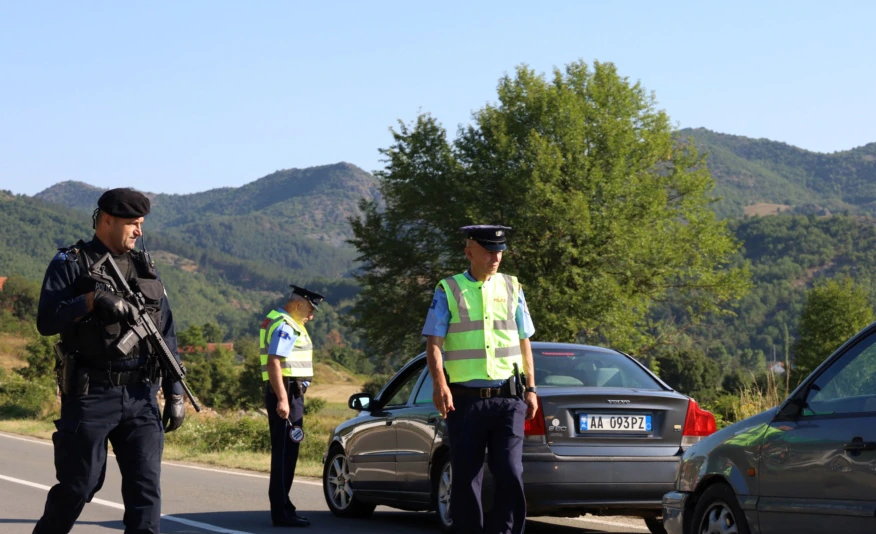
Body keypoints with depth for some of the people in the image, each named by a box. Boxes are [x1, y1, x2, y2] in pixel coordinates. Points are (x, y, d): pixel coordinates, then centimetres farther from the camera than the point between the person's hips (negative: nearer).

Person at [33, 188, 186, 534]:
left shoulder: (145, 268, 15)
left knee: (146, 486, -3)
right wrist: (93, 299, -23)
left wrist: (175, 392, 9)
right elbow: (46, 321, -11)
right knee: (77, 487, 3)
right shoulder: (71, 264, 0)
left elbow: (166, 335, 16)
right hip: (90, 397, -4)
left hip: (141, 397, 4)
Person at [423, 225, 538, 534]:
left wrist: (531, 389, 11)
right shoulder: (448, 291, 5)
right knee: (466, 478, 3)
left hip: (508, 400, 1)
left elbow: (524, 343, 17)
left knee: (511, 474, -8)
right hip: (465, 400, -1)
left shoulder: (511, 288, 13)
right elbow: (434, 343, -3)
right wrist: (439, 384, -18)